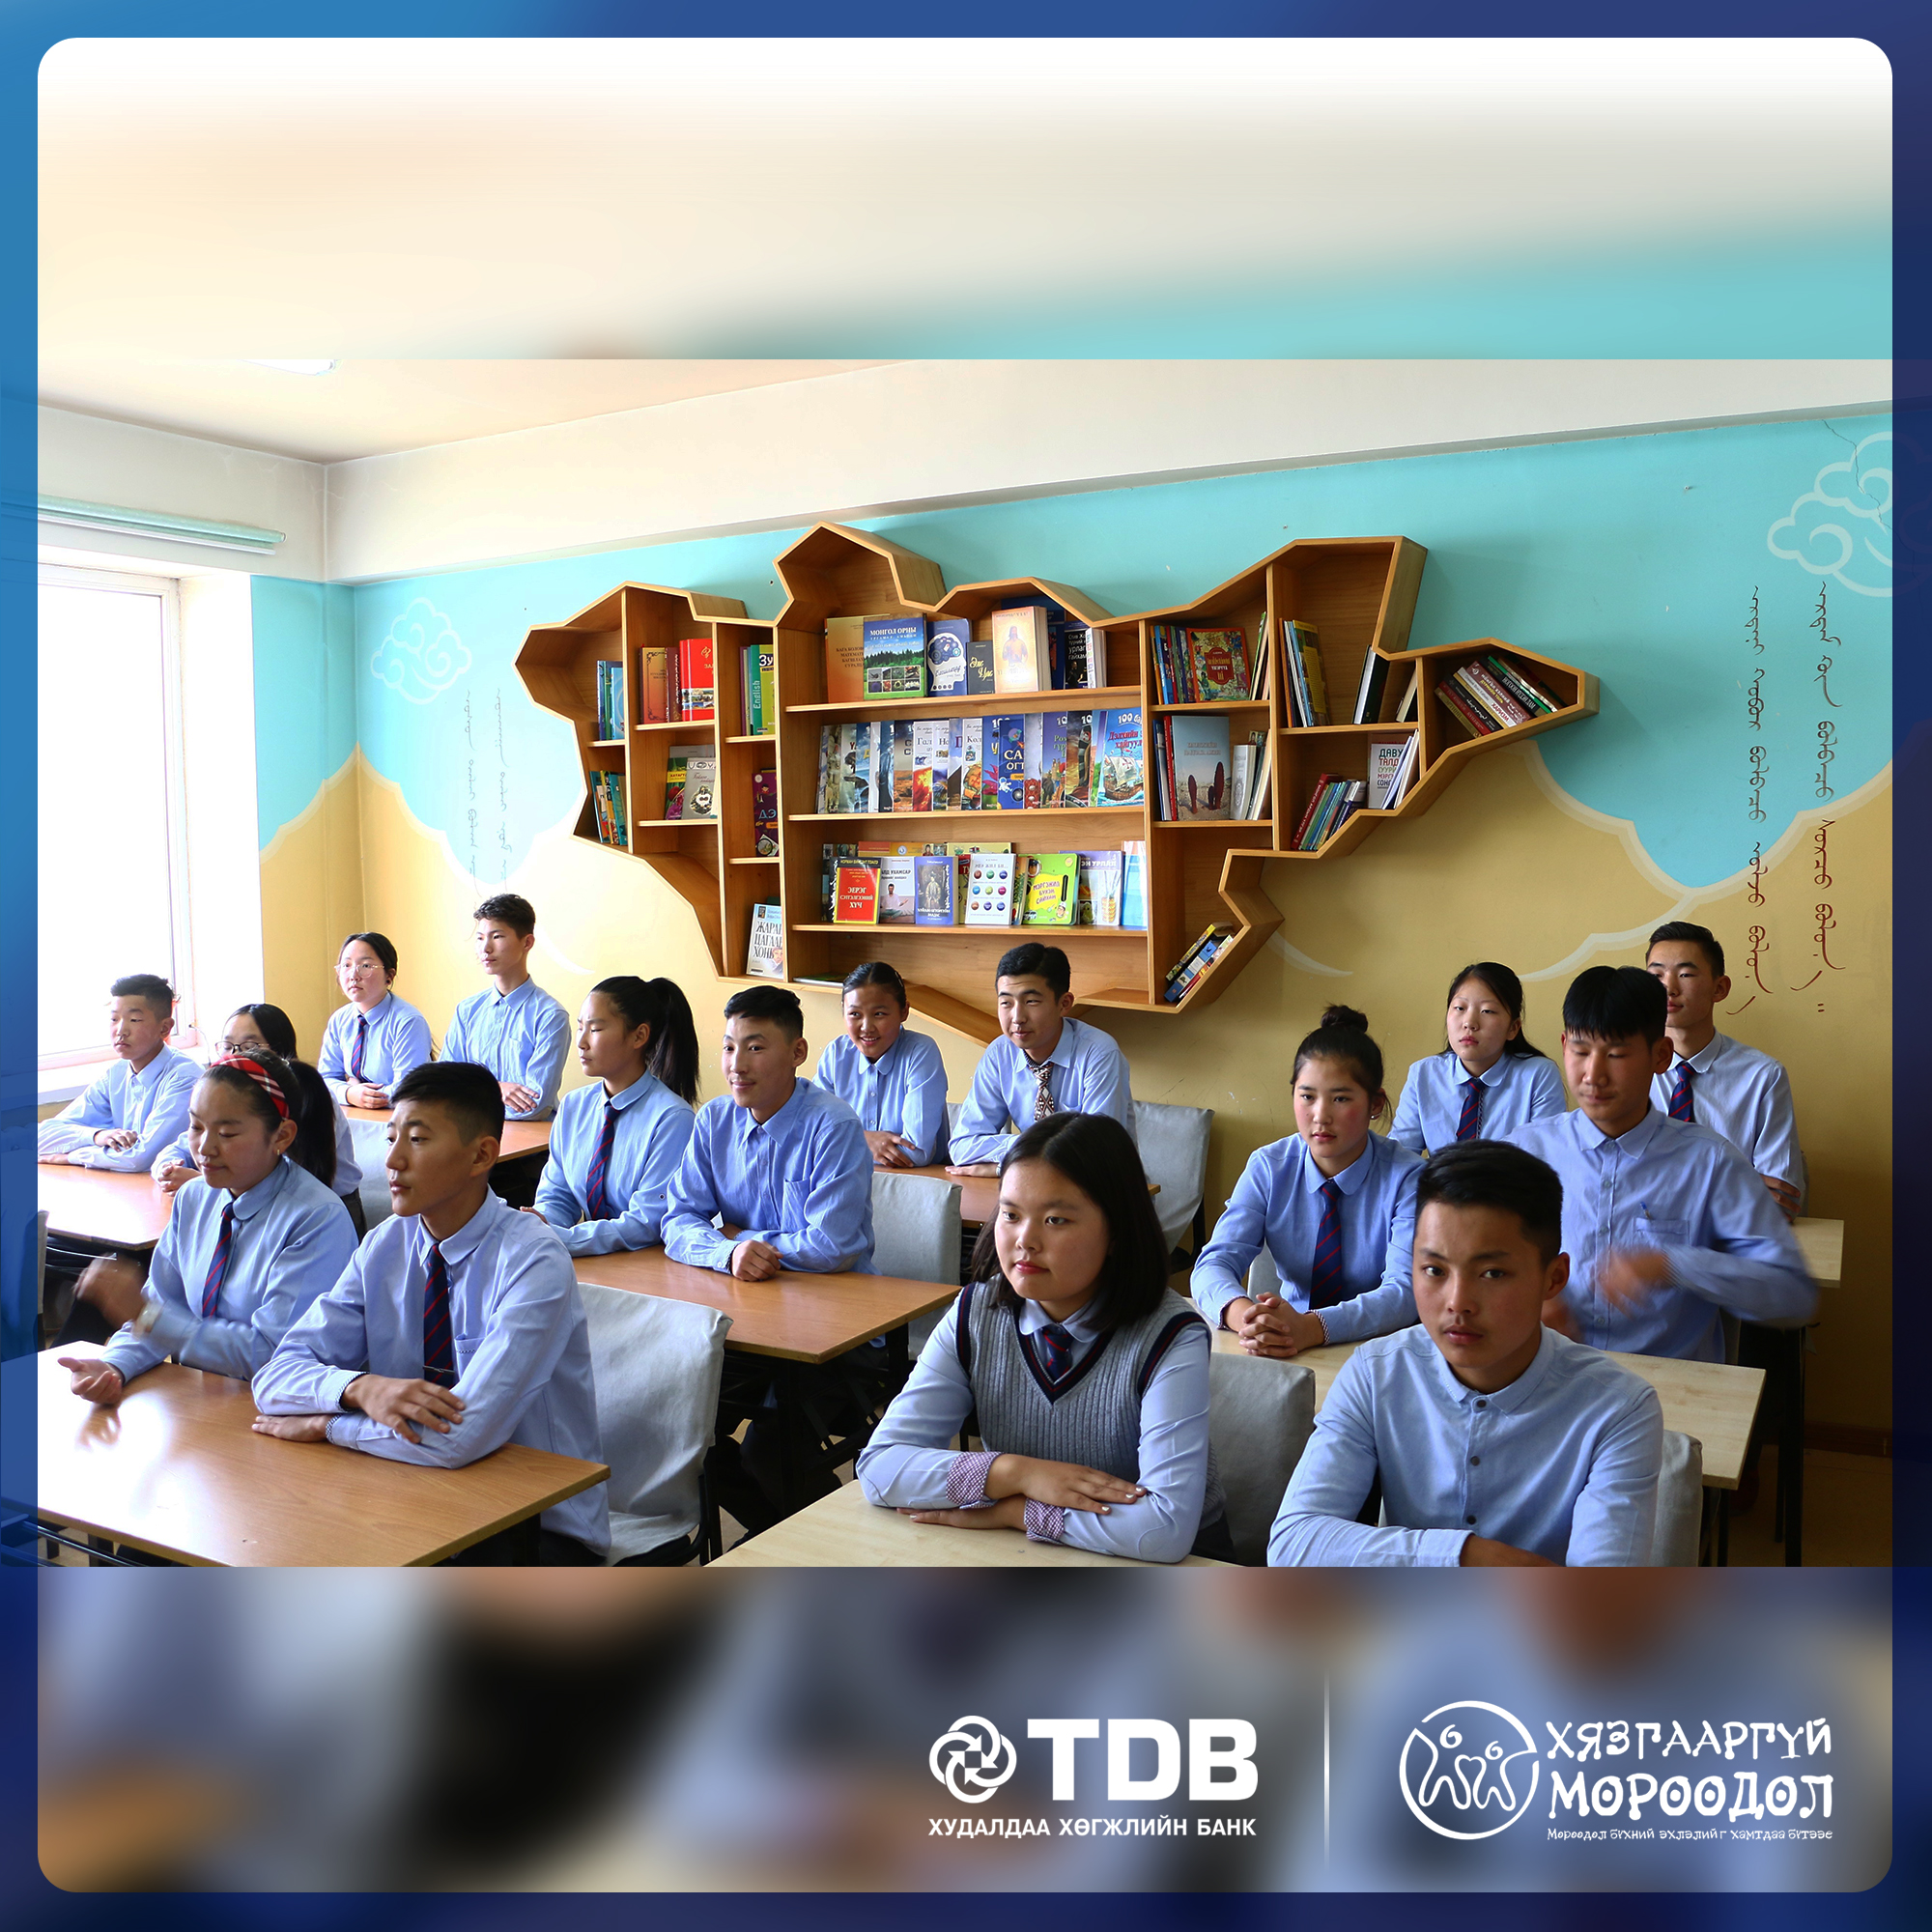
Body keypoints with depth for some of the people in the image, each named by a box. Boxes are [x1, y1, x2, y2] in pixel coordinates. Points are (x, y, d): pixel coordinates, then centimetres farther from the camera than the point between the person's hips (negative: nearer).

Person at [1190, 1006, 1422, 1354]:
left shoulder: (1406, 1178, -9)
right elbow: (1215, 1263, -10)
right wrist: (1242, 1313, -34)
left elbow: (1405, 1291, -20)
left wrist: (1310, 1328, -37)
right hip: (1283, 1351, 2)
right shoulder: (1268, 1167, -2)